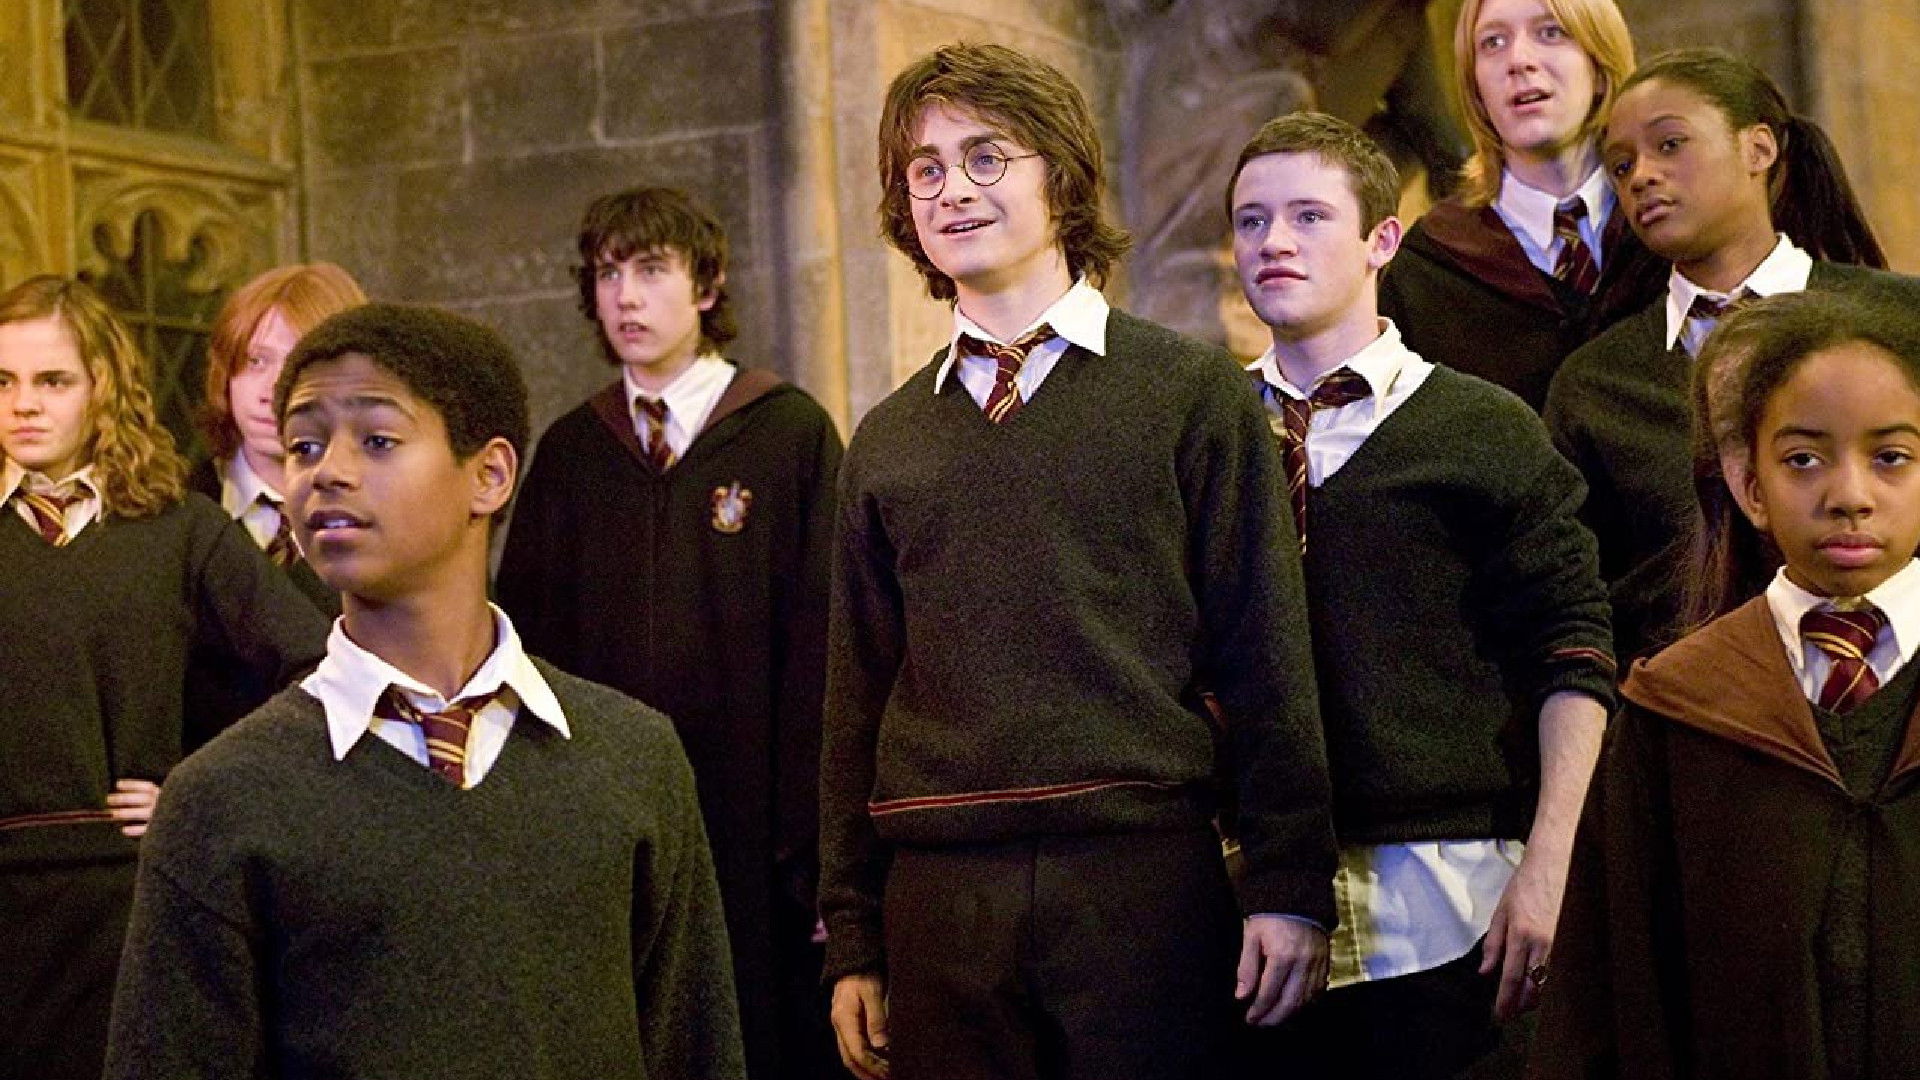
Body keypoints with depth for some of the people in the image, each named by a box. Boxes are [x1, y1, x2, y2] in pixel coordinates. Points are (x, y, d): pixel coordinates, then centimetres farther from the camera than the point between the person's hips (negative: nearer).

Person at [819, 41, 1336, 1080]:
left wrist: (1290, 887, -5)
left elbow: (1263, 653, 1)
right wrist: (851, 941, 11)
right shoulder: (886, 441, 14)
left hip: (1142, 875, -3)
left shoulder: (1191, 391, 4)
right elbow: (857, 697, 14)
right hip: (938, 895, 3)